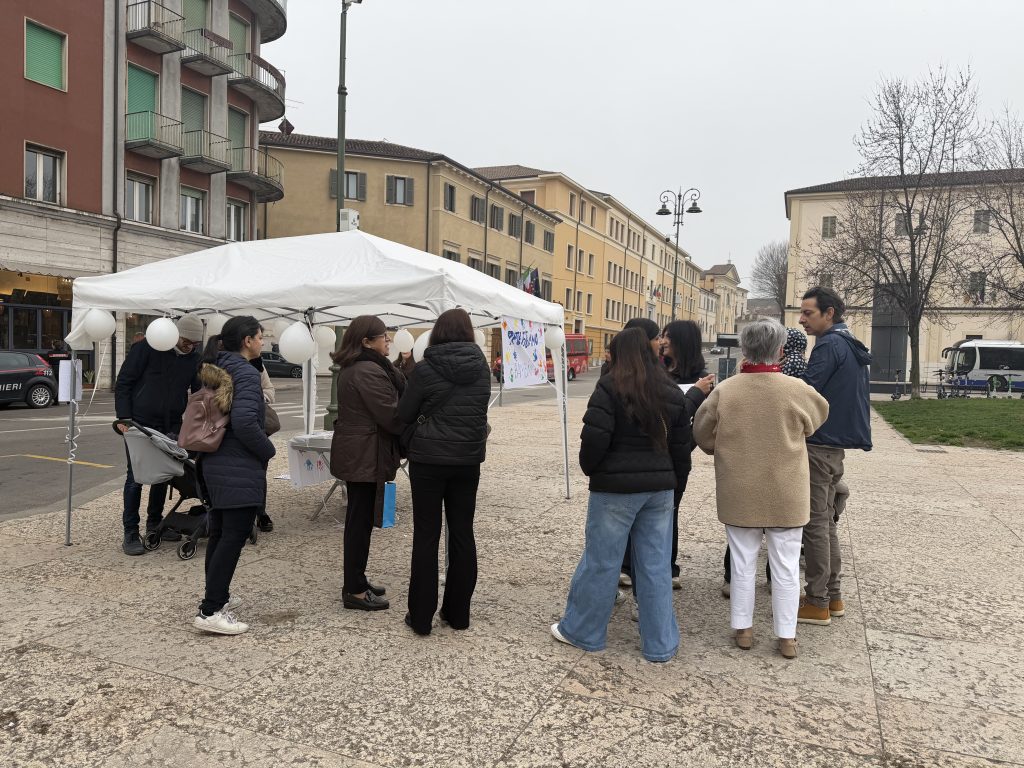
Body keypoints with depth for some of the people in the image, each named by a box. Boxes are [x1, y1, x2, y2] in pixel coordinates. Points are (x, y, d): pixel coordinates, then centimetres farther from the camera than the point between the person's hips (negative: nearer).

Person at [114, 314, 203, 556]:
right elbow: (123, 383, -8)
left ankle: (154, 523, 28)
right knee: (135, 477, -2)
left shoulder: (194, 359, 2)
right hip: (139, 424, -5)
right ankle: (130, 533, 6)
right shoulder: (146, 349, -11)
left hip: (170, 427, 5)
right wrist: (124, 418, -15)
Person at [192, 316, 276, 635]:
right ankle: (210, 611, -5)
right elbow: (244, 422, -26)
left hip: (215, 464, 10)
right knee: (234, 536, -6)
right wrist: (268, 450, -12)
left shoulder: (215, 369, 12)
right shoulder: (246, 373, -16)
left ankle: (217, 596, 30)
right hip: (239, 470, -10)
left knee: (220, 533, 18)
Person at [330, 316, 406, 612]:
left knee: (358, 519, 17)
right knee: (362, 521, -2)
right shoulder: (369, 372, -20)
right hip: (366, 456, -10)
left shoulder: (351, 368, 13)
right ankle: (355, 591, 7)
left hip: (353, 452, 10)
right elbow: (391, 415, -21)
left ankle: (355, 580, 29)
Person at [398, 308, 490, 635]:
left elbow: (404, 414, -1)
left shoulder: (426, 368, -10)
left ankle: (421, 616, 10)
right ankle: (458, 613, 18)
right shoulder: (481, 366, 2)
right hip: (468, 459, 4)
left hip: (429, 458, -3)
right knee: (462, 533, 10)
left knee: (426, 535, 4)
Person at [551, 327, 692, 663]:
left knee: (601, 561, 7)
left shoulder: (611, 387, -9)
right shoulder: (672, 392, 8)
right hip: (660, 488, 5)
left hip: (616, 487, -5)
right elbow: (681, 446, 9)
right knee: (656, 565, 11)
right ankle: (660, 644, 19)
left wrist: (588, 468, 1)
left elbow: (595, 437, -17)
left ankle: (581, 630, 23)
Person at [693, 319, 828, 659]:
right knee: (786, 567, 12)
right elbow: (818, 416, 8)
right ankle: (787, 637, 20)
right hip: (785, 495, -1)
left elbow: (703, 434, 0)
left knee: (743, 563, 14)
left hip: (739, 493, 1)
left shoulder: (725, 390, -11)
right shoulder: (796, 389, -14)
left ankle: (743, 629, 25)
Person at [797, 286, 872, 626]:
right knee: (826, 521, 15)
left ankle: (817, 603, 3)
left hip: (820, 444, -10)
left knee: (815, 523, -3)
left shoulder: (829, 345, -14)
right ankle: (833, 596, 22)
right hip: (836, 444, 10)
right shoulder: (849, 345, 17)